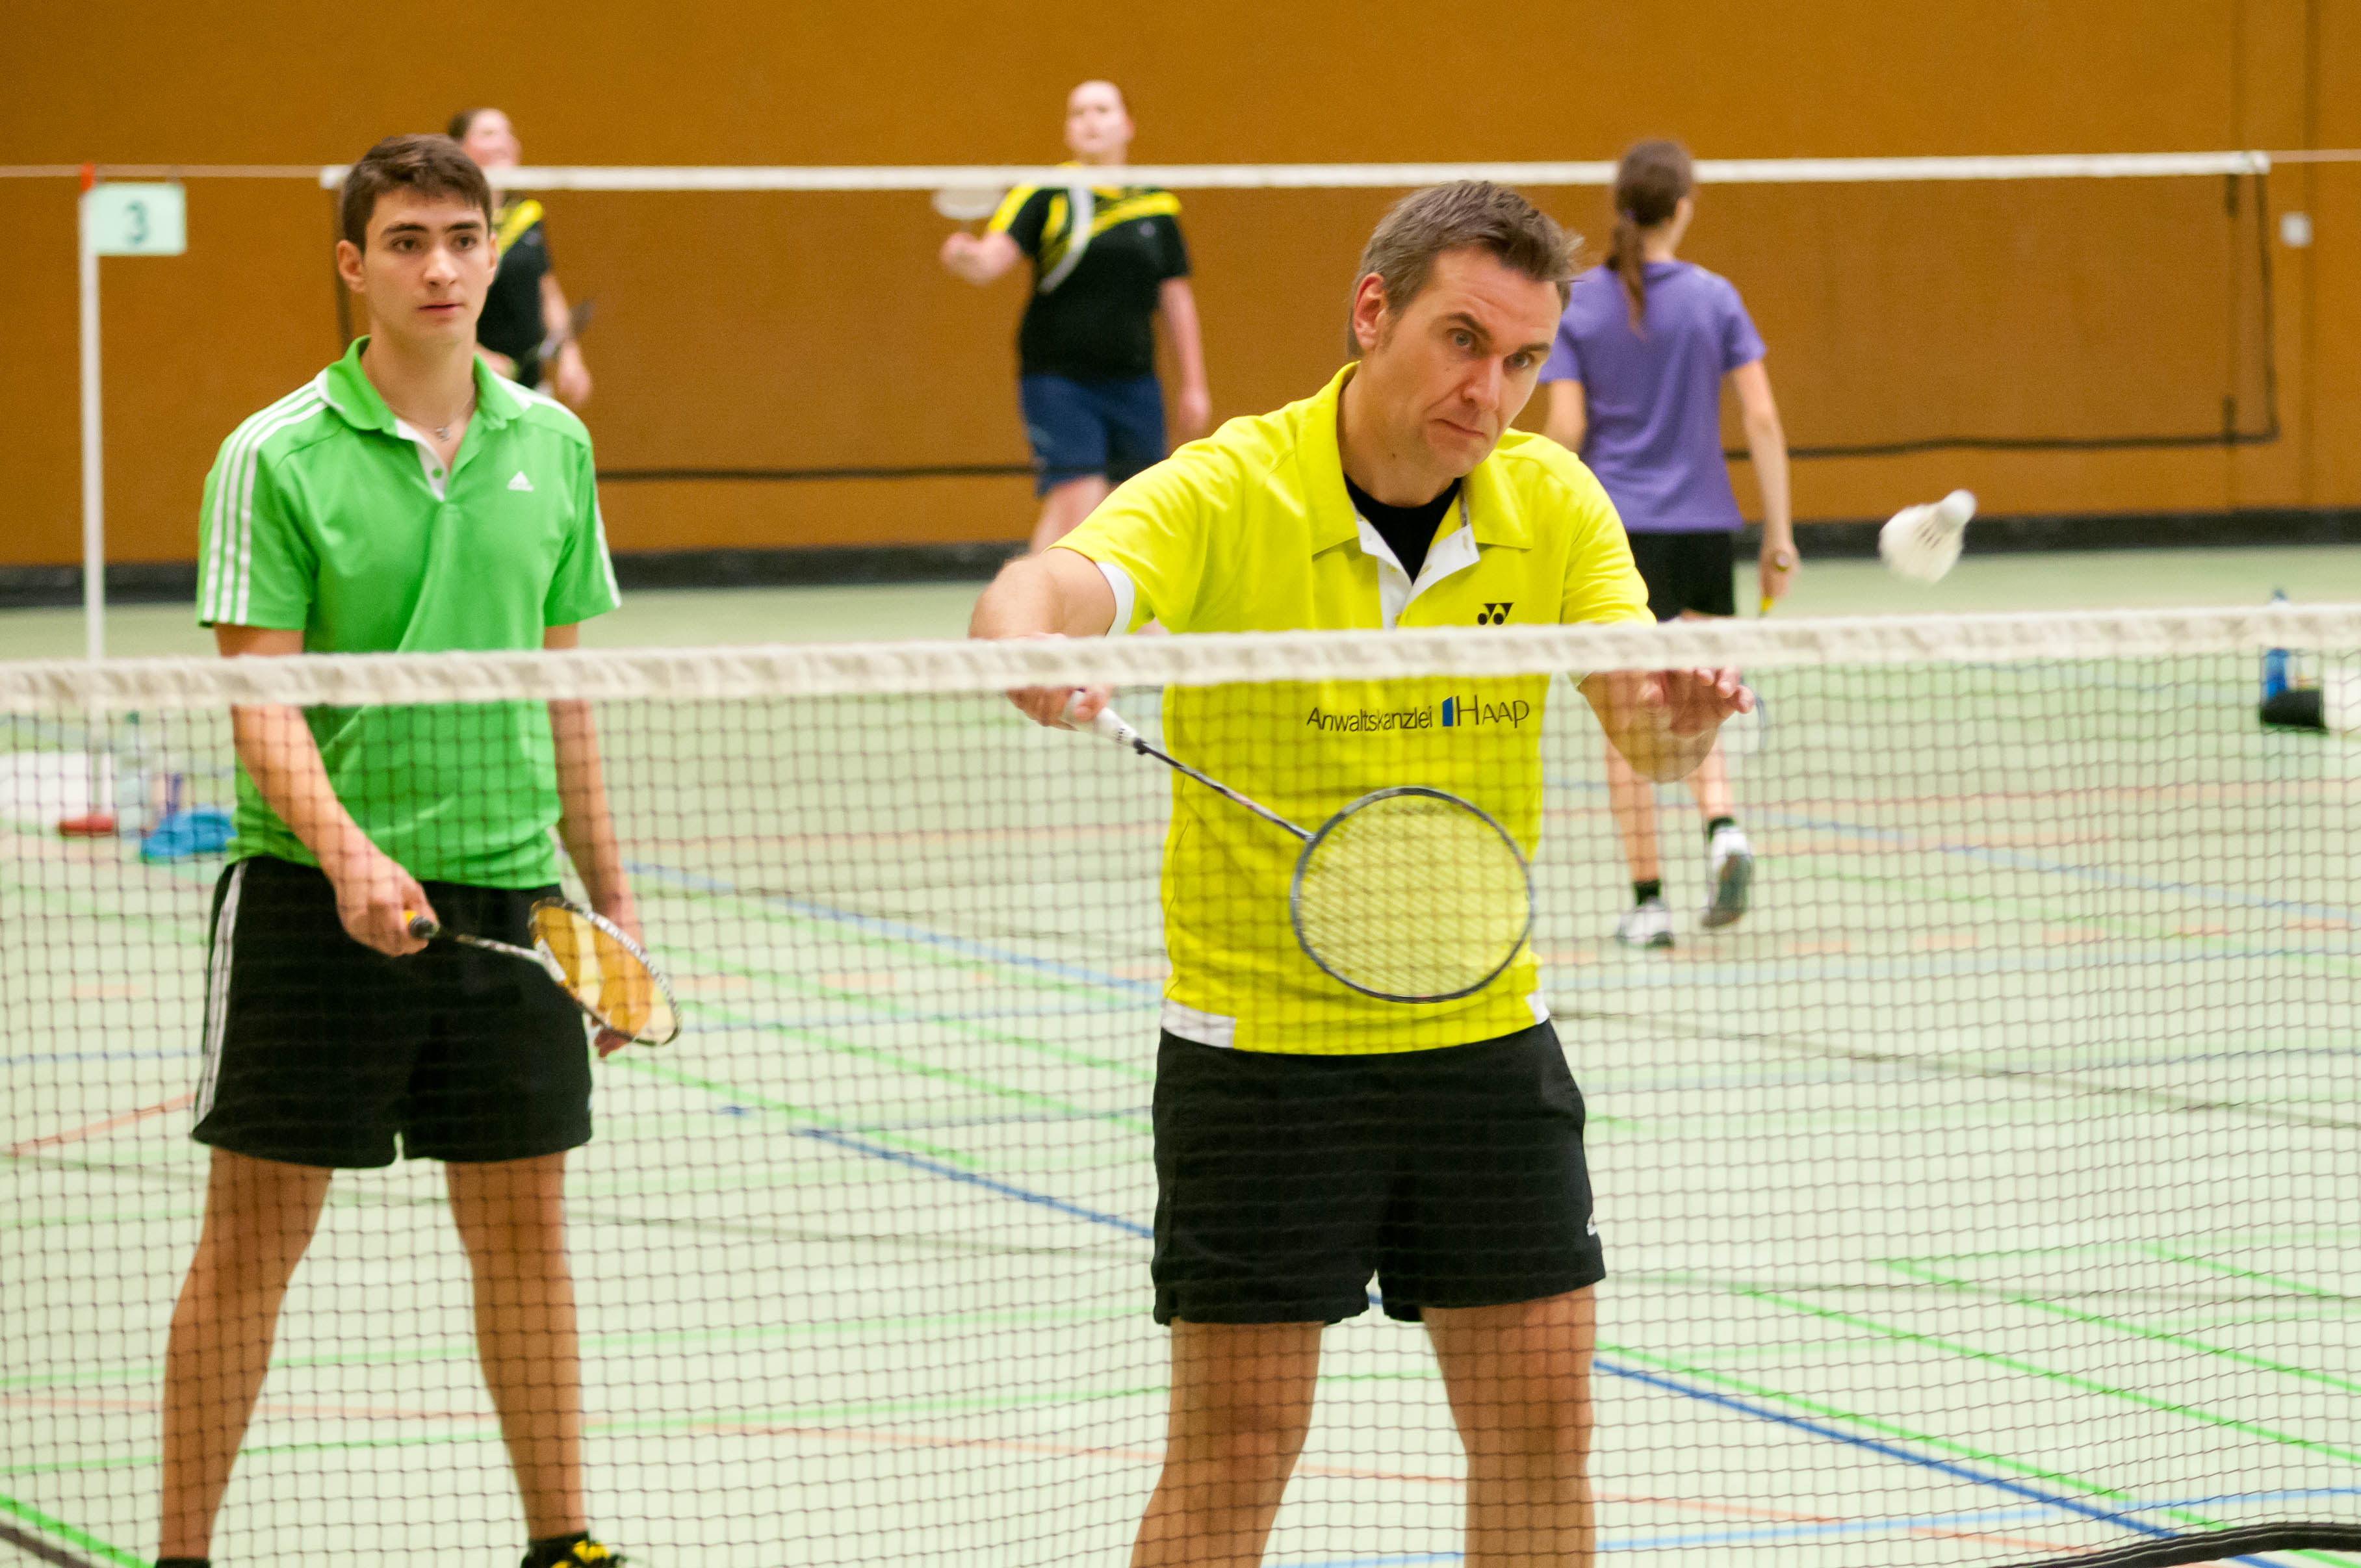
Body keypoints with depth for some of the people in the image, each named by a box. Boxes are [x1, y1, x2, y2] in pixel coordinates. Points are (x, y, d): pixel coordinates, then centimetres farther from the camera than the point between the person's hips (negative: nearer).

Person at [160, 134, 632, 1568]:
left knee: (526, 1224, 10)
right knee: (252, 1238, 1)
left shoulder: (551, 446, 8)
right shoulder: (280, 458, -7)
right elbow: (259, 699, -11)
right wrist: (347, 853, -26)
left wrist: (612, 894, 14)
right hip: (313, 898, -4)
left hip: (507, 893, 4)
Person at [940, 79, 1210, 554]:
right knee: (1075, 503, -17)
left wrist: (1194, 386, 15)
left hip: (1133, 382, 4)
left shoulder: (1157, 206, 10)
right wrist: (967, 257, -39)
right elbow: (991, 258, -15)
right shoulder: (1043, 195, -1)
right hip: (1059, 377, -4)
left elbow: (1176, 298, 15)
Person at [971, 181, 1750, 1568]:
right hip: (1263, 1047, -4)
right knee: (1234, 1451, -2)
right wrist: (1030, 641, -56)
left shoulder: (1554, 502, -1)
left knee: (1540, 1426, 7)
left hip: (1486, 1039, 4)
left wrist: (1680, 713, -34)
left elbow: (1643, 734, -9)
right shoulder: (1225, 497, -14)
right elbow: (1051, 587, -32)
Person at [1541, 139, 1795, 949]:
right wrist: (1779, 534, 1)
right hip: (1703, 527, 1)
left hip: (1616, 528, -1)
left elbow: (1565, 431, -6)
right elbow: (1762, 419, -4)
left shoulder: (1577, 304, -2)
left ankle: (1648, 901, 5)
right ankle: (1722, 825, -14)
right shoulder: (1713, 298, -1)